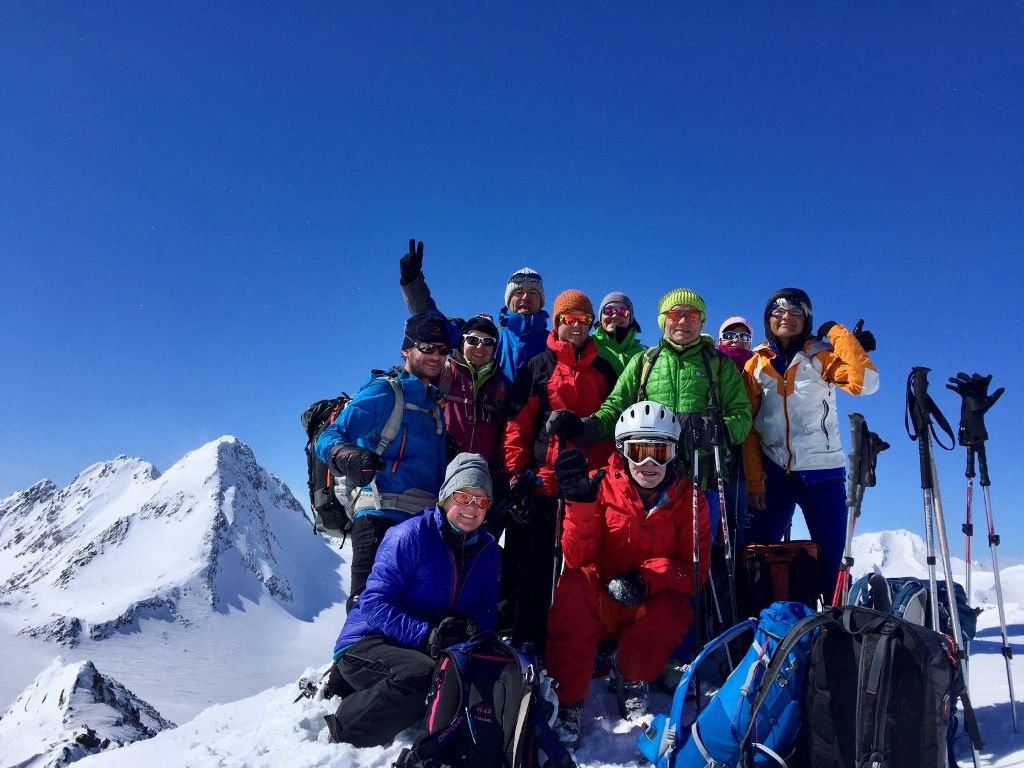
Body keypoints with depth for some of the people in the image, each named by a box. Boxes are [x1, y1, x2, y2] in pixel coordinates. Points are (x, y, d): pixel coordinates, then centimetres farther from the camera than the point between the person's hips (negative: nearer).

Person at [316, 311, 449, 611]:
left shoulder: (435, 403, 21)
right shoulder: (385, 391, -2)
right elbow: (329, 437, -14)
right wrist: (345, 455, -36)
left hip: (423, 522, 8)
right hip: (381, 516, -7)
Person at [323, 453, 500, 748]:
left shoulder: (488, 550, 4)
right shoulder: (410, 535, -15)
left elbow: (486, 611, 7)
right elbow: (374, 602, -19)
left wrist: (471, 630, -17)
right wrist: (426, 635, -30)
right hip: (368, 643, -6)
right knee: (423, 676, -36)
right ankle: (341, 731, -11)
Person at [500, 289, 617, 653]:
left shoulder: (604, 371, 16)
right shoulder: (538, 367, 6)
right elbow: (517, 421, 1)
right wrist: (516, 468, -7)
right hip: (542, 479, -3)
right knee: (535, 562, 1)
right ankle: (523, 636, 9)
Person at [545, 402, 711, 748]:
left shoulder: (688, 498, -5)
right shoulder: (601, 486, -9)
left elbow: (695, 568, -9)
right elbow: (578, 559, -16)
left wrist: (646, 578, -28)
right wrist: (580, 503, -33)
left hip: (652, 609, 1)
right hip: (597, 605, 0)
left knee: (675, 610, -31)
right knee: (574, 582, -31)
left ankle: (632, 680, 1)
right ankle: (567, 700, -18)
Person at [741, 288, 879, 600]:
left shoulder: (822, 356, 3)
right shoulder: (755, 366, 7)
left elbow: (866, 382, -16)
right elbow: (748, 429, 3)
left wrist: (839, 334, -10)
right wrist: (753, 481, -4)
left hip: (822, 471, -1)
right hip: (772, 474, 1)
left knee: (831, 561, 2)